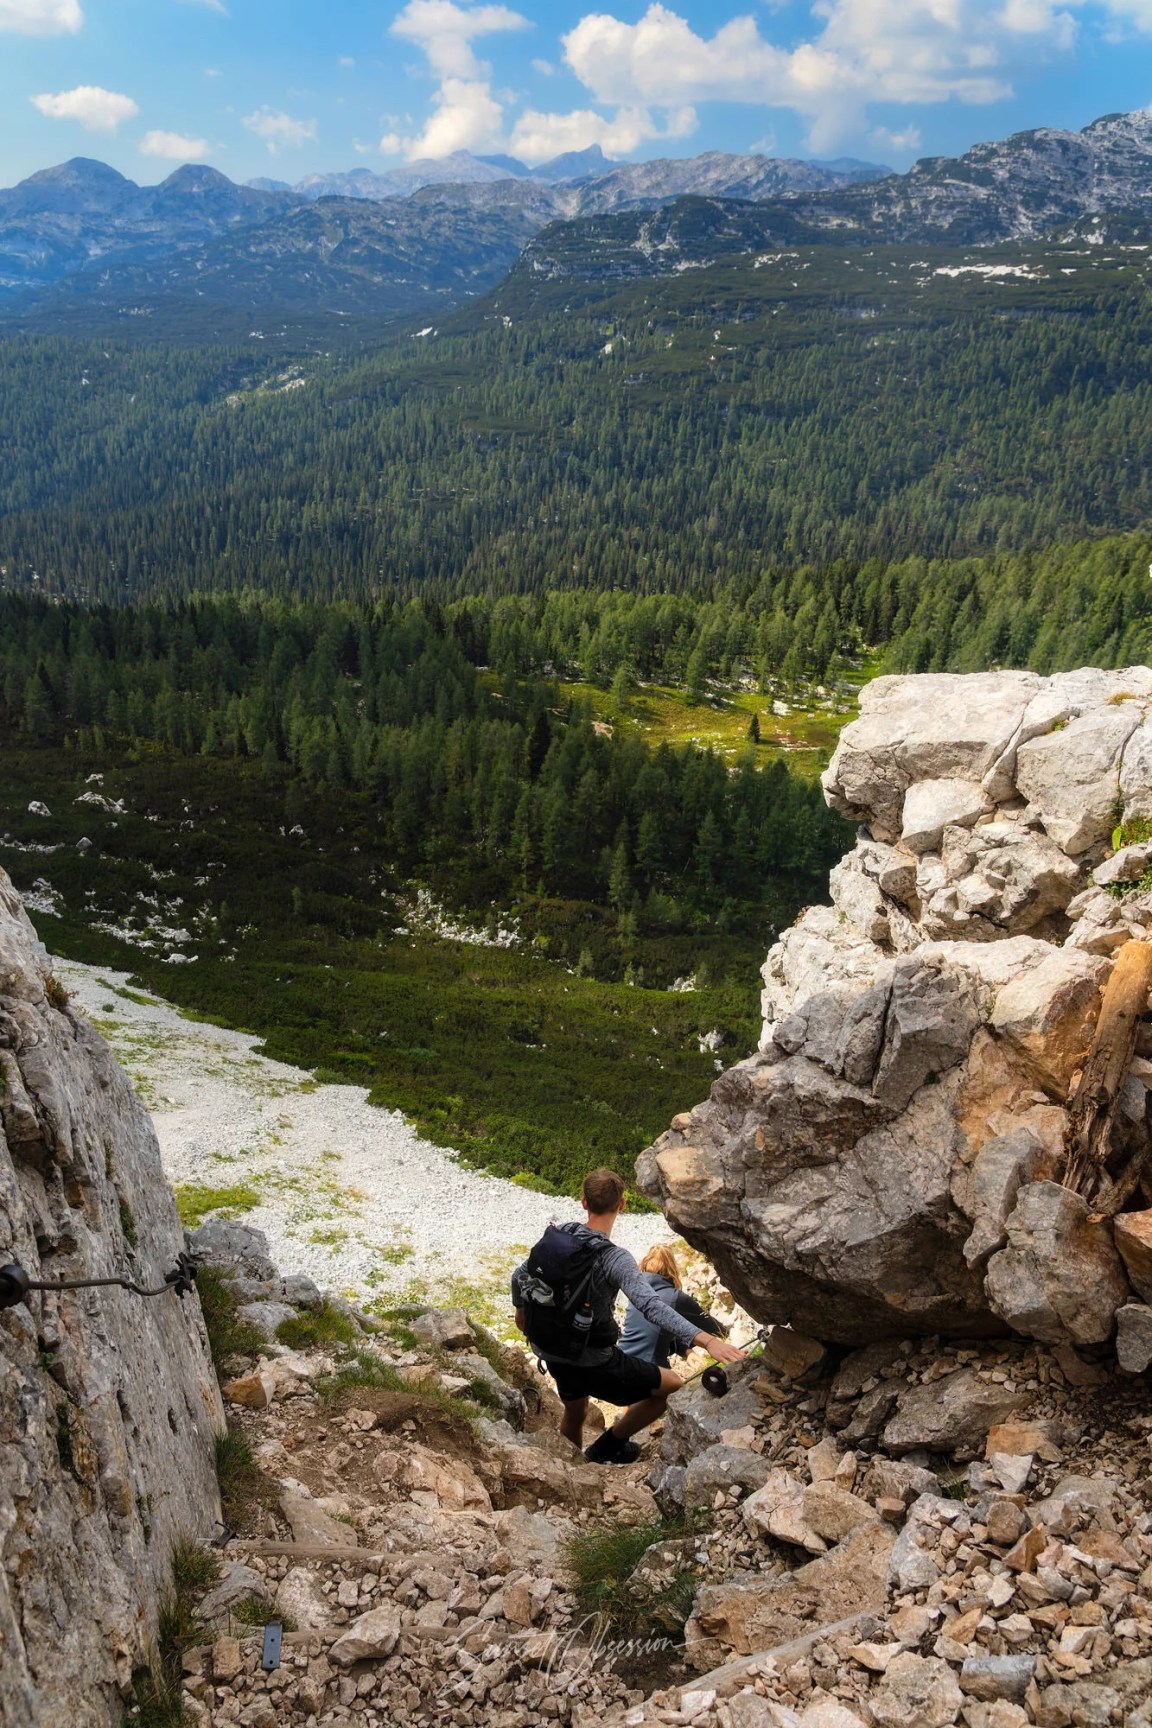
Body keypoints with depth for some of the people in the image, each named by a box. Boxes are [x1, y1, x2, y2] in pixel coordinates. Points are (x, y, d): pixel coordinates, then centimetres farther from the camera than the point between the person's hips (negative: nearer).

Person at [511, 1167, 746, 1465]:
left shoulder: (555, 1236, -6)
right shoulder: (615, 1259, -26)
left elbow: (519, 1276, 9)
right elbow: (651, 1306, -40)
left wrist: (520, 1309, 31)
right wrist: (707, 1340, -46)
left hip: (553, 1354, 7)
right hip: (592, 1363, -7)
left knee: (574, 1414, 33)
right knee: (675, 1387, 8)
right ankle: (608, 1446, 17)